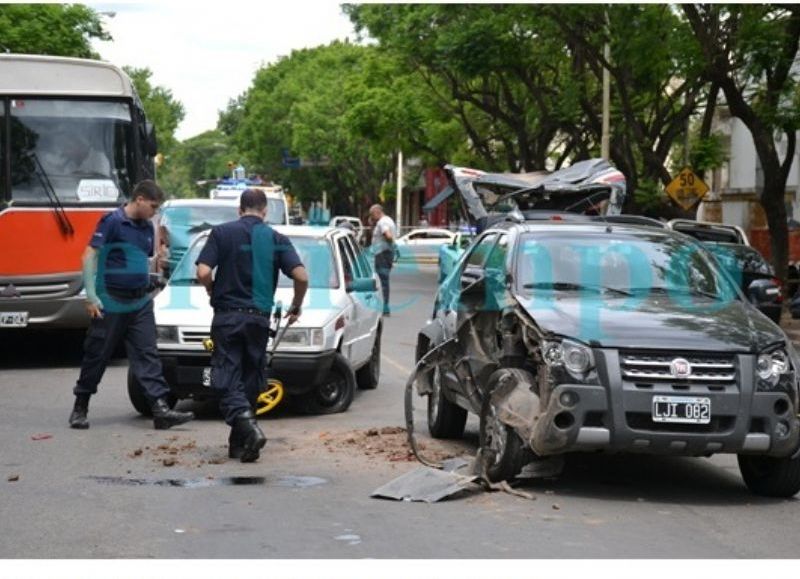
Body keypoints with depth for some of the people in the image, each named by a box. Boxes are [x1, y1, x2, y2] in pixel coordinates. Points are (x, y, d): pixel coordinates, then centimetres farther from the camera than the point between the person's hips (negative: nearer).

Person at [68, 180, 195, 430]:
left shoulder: (147, 227, 12)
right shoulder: (112, 221, -10)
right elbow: (90, 256, -11)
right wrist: (91, 296, -15)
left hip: (140, 303, 6)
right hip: (111, 303, -6)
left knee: (147, 355, -2)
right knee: (96, 356, 4)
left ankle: (161, 409, -7)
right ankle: (80, 408, 18)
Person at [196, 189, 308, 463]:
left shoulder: (222, 232, -1)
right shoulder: (277, 239, 3)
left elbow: (203, 272, -11)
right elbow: (301, 276, -6)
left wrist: (214, 293, 10)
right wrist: (296, 307, 10)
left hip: (227, 316, -2)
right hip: (259, 317, 2)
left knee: (227, 377, -1)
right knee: (250, 378, 14)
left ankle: (247, 426, -25)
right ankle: (239, 442, 19)